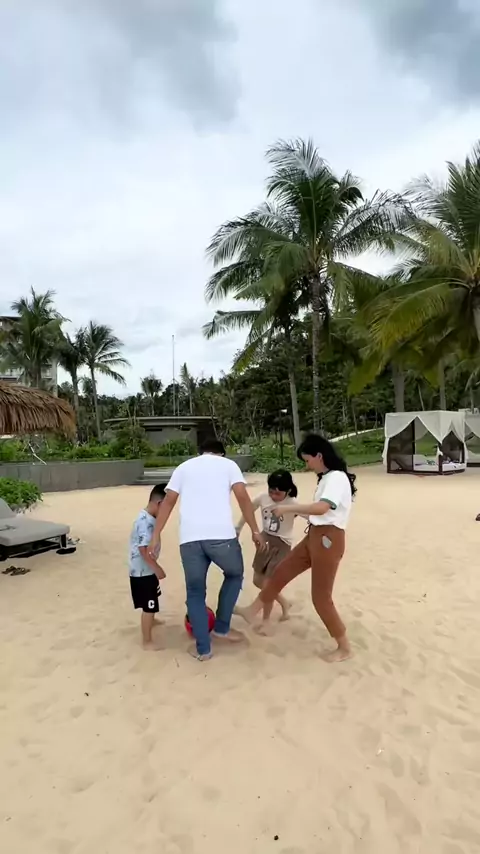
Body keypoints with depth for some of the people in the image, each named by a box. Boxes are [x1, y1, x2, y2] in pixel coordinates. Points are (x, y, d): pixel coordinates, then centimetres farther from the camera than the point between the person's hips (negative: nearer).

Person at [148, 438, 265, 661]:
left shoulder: (184, 467, 21)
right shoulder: (228, 464, 14)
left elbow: (168, 502, 12)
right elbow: (243, 497, 1)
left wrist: (156, 535, 11)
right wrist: (255, 530, 4)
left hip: (189, 538, 2)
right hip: (221, 535, -2)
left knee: (195, 592, 17)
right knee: (234, 574, 26)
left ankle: (202, 649, 21)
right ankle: (221, 628, 28)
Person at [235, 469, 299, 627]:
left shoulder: (292, 504, -21)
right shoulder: (262, 498, -10)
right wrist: (237, 530, 11)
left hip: (282, 545, -6)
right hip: (265, 541, 6)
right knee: (258, 581, 14)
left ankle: (265, 621, 18)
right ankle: (284, 603, 37)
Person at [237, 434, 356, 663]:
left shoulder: (337, 478, -17)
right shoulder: (326, 478, 13)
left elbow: (322, 508, -31)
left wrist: (288, 508, -24)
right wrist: (297, 512, 5)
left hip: (328, 540, -9)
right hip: (314, 537, 9)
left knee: (321, 597, 2)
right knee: (281, 572, 15)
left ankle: (344, 647, 20)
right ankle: (252, 611, 31)